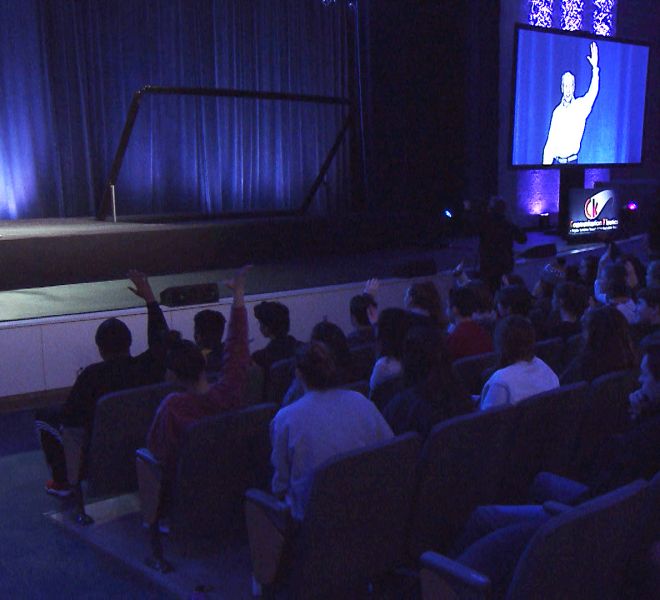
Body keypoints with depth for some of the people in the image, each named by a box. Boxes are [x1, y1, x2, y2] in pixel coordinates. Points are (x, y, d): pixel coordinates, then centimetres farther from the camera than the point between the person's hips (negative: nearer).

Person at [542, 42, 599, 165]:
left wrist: (595, 69, -30)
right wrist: (546, 164, 2)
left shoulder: (580, 105, 2)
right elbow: (550, 142, 8)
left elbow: (592, 93, -18)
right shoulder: (557, 111, 8)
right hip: (556, 161, 2)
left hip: (572, 161, -2)